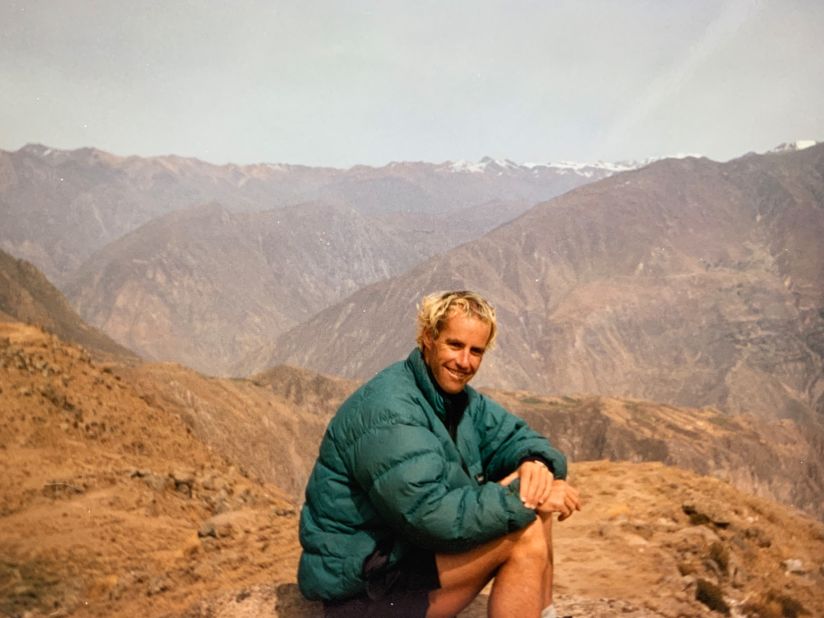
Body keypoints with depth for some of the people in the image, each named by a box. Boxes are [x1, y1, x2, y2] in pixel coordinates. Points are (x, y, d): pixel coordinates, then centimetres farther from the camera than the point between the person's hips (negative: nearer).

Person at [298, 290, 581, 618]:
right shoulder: (388, 410, -24)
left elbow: (515, 438, 6)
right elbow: (434, 515, -30)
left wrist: (535, 463, -18)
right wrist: (522, 499, -24)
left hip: (413, 548, 10)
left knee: (533, 510, 4)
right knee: (525, 534, -19)